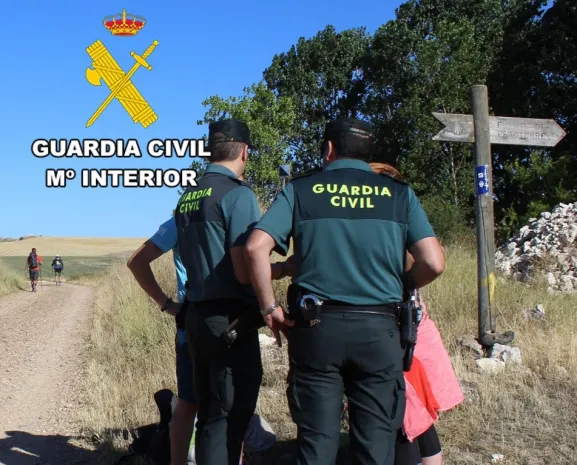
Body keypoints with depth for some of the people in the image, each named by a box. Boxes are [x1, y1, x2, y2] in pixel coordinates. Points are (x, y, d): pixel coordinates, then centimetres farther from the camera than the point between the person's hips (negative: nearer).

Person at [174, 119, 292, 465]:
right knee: (229, 420, -1)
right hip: (231, 322, -8)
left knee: (209, 417, 16)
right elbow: (245, 271, -19)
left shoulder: (188, 197, 12)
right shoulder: (238, 193, -13)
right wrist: (285, 268, -4)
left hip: (198, 317, 8)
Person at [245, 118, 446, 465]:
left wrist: (270, 307, 1)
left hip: (316, 327, 0)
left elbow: (256, 247, -8)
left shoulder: (300, 190, 5)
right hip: (378, 329, 0)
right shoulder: (399, 193, 6)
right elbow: (433, 263, -3)